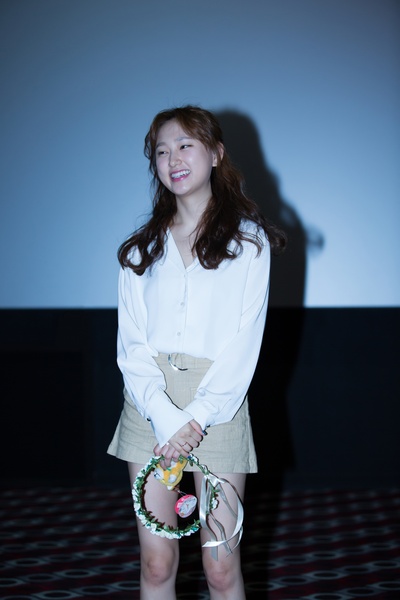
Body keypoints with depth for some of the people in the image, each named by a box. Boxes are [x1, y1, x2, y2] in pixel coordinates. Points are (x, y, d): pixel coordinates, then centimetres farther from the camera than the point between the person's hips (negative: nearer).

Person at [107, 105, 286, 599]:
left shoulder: (248, 240, 4)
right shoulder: (142, 247, 12)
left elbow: (244, 341, -4)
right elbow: (131, 341, 4)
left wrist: (196, 419, -13)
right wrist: (163, 415, -12)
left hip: (216, 405, -2)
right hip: (150, 405, 2)